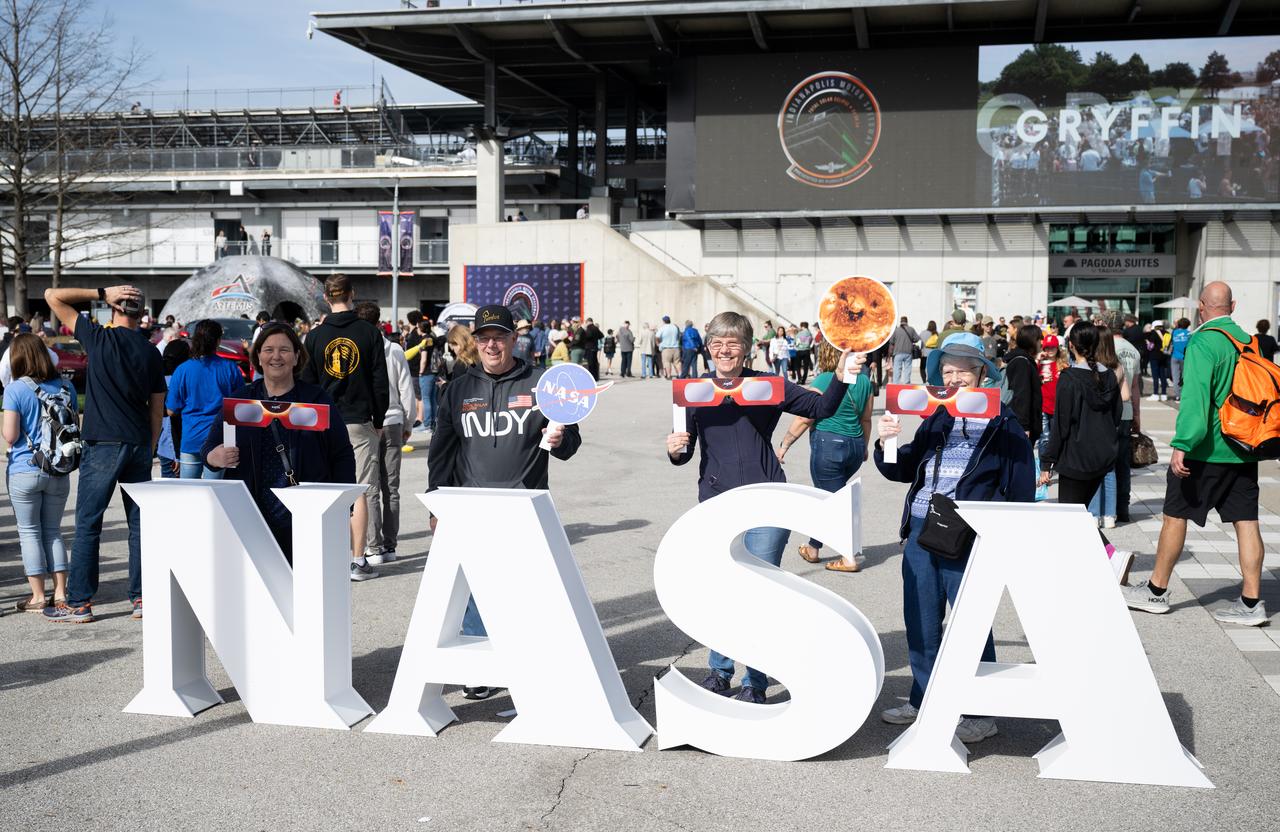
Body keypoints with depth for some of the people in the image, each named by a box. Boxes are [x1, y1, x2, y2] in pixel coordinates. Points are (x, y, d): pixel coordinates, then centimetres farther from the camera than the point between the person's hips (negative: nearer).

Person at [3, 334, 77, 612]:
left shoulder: (16, 389, -12)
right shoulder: (66, 387, 2)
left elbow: (10, 435, -13)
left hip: (25, 471, -4)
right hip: (59, 472, 4)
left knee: (29, 532, 7)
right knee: (53, 530, 14)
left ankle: (38, 597, 10)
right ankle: (60, 593, 14)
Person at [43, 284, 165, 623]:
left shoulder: (99, 338, -6)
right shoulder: (151, 352, 6)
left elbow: (53, 296, 1)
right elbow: (157, 408, 10)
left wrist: (102, 293, 1)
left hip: (103, 444, -4)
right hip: (139, 444, 4)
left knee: (87, 524, 2)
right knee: (140, 523, 9)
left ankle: (79, 602, 6)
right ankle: (142, 598, 12)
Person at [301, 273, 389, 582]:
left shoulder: (315, 336, 2)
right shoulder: (369, 332, -3)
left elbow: (306, 385, 4)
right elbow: (381, 382, -3)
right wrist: (378, 421, 7)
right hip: (360, 423, -2)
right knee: (361, 491, 2)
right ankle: (358, 561, 0)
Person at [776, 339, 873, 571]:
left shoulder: (824, 380, -11)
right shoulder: (863, 381, 7)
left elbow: (804, 418, -11)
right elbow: (866, 419, 15)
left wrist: (785, 444, -3)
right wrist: (864, 447, 28)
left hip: (828, 443, -7)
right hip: (855, 445, 7)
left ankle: (849, 558, -1)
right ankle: (813, 548, 31)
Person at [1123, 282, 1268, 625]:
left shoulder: (1202, 343, -13)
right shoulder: (1249, 341, 9)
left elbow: (1195, 397, -23)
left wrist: (1182, 445, -25)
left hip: (1206, 448, -6)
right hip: (1244, 449, 7)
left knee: (1176, 513, 5)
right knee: (1246, 520, 6)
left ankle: (1156, 590, 14)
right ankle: (1251, 602, 6)